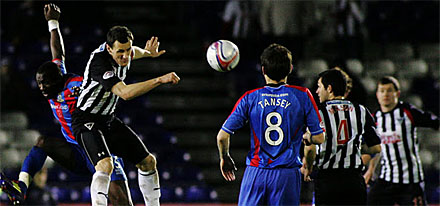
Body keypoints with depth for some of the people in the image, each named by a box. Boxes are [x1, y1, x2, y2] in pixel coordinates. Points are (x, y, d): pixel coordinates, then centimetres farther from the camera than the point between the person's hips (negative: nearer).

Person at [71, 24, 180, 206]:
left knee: (148, 161, 9)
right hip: (87, 121, -9)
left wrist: (147, 52, 41)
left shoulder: (124, 54, -4)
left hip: (109, 119, 9)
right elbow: (125, 93, -43)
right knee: (105, 165, -32)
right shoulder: (100, 62, -31)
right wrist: (159, 80, -46)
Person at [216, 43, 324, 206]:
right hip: (287, 174, -1)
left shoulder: (250, 98, 0)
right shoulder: (302, 96, -2)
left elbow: (222, 137, 0)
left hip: (255, 173, 1)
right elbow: (319, 138, 0)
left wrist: (225, 158, 20)